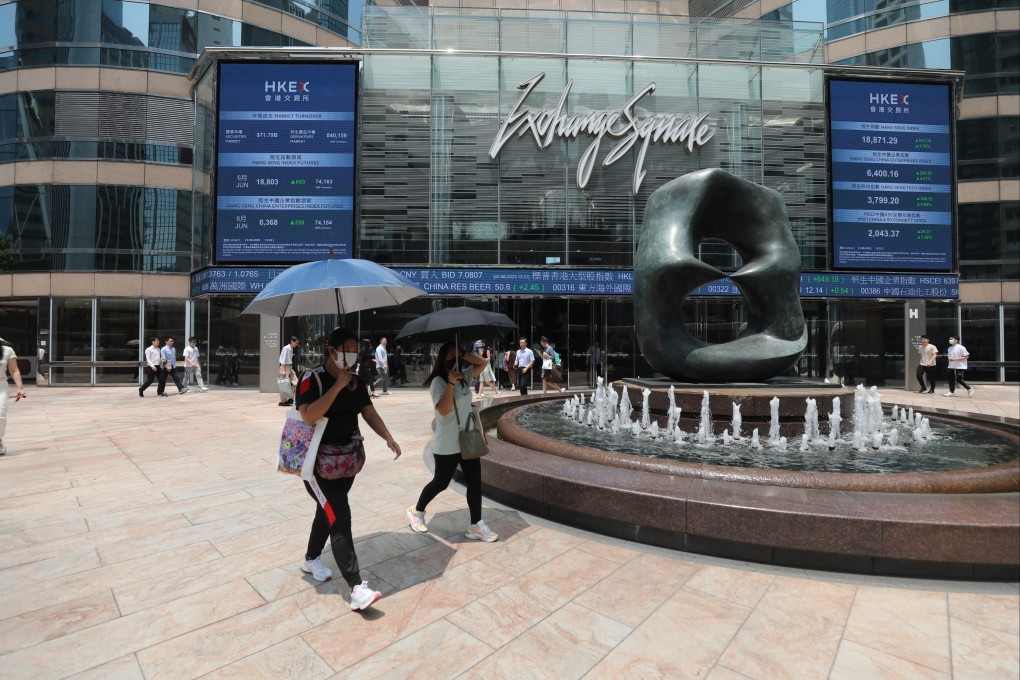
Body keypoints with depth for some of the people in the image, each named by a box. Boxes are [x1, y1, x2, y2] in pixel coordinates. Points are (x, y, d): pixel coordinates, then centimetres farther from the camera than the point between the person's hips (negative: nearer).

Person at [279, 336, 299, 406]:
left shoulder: (291, 349, 12)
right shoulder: (286, 348, -13)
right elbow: (283, 359, -16)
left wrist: (291, 368, 13)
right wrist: (283, 370, -19)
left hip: (290, 367, 8)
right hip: (285, 367, -8)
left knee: (295, 382, 4)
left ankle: (291, 399, 12)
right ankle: (283, 401, 4)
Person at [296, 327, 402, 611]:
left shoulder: (357, 382, 4)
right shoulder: (312, 378, -15)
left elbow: (369, 413, 0)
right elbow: (309, 416, -28)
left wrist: (388, 438, -15)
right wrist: (338, 385, -27)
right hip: (318, 463, -6)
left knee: (328, 512, 20)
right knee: (340, 518, -13)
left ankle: (311, 560, 45)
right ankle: (357, 589, -11)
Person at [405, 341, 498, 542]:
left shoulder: (465, 376, 5)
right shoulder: (438, 382, -16)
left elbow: (482, 363, 11)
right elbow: (444, 410, -26)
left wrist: (464, 355, -4)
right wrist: (451, 382, -30)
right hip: (447, 444, -7)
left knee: (475, 483, 6)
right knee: (441, 482, 9)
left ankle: (476, 526, 16)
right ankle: (416, 511, 35)